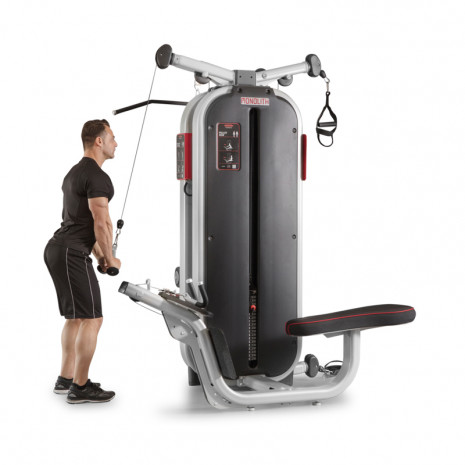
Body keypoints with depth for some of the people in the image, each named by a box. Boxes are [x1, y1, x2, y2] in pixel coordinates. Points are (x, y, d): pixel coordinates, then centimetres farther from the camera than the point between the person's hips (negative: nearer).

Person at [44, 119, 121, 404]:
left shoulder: (76, 173, 20)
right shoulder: (97, 176, -14)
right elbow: (102, 223, -18)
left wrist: (99, 257, 24)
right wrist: (110, 259, -2)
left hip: (58, 250, 11)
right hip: (71, 254, -11)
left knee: (76, 317, 19)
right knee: (92, 319, -6)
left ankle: (65, 380, 25)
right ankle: (80, 388, 0)